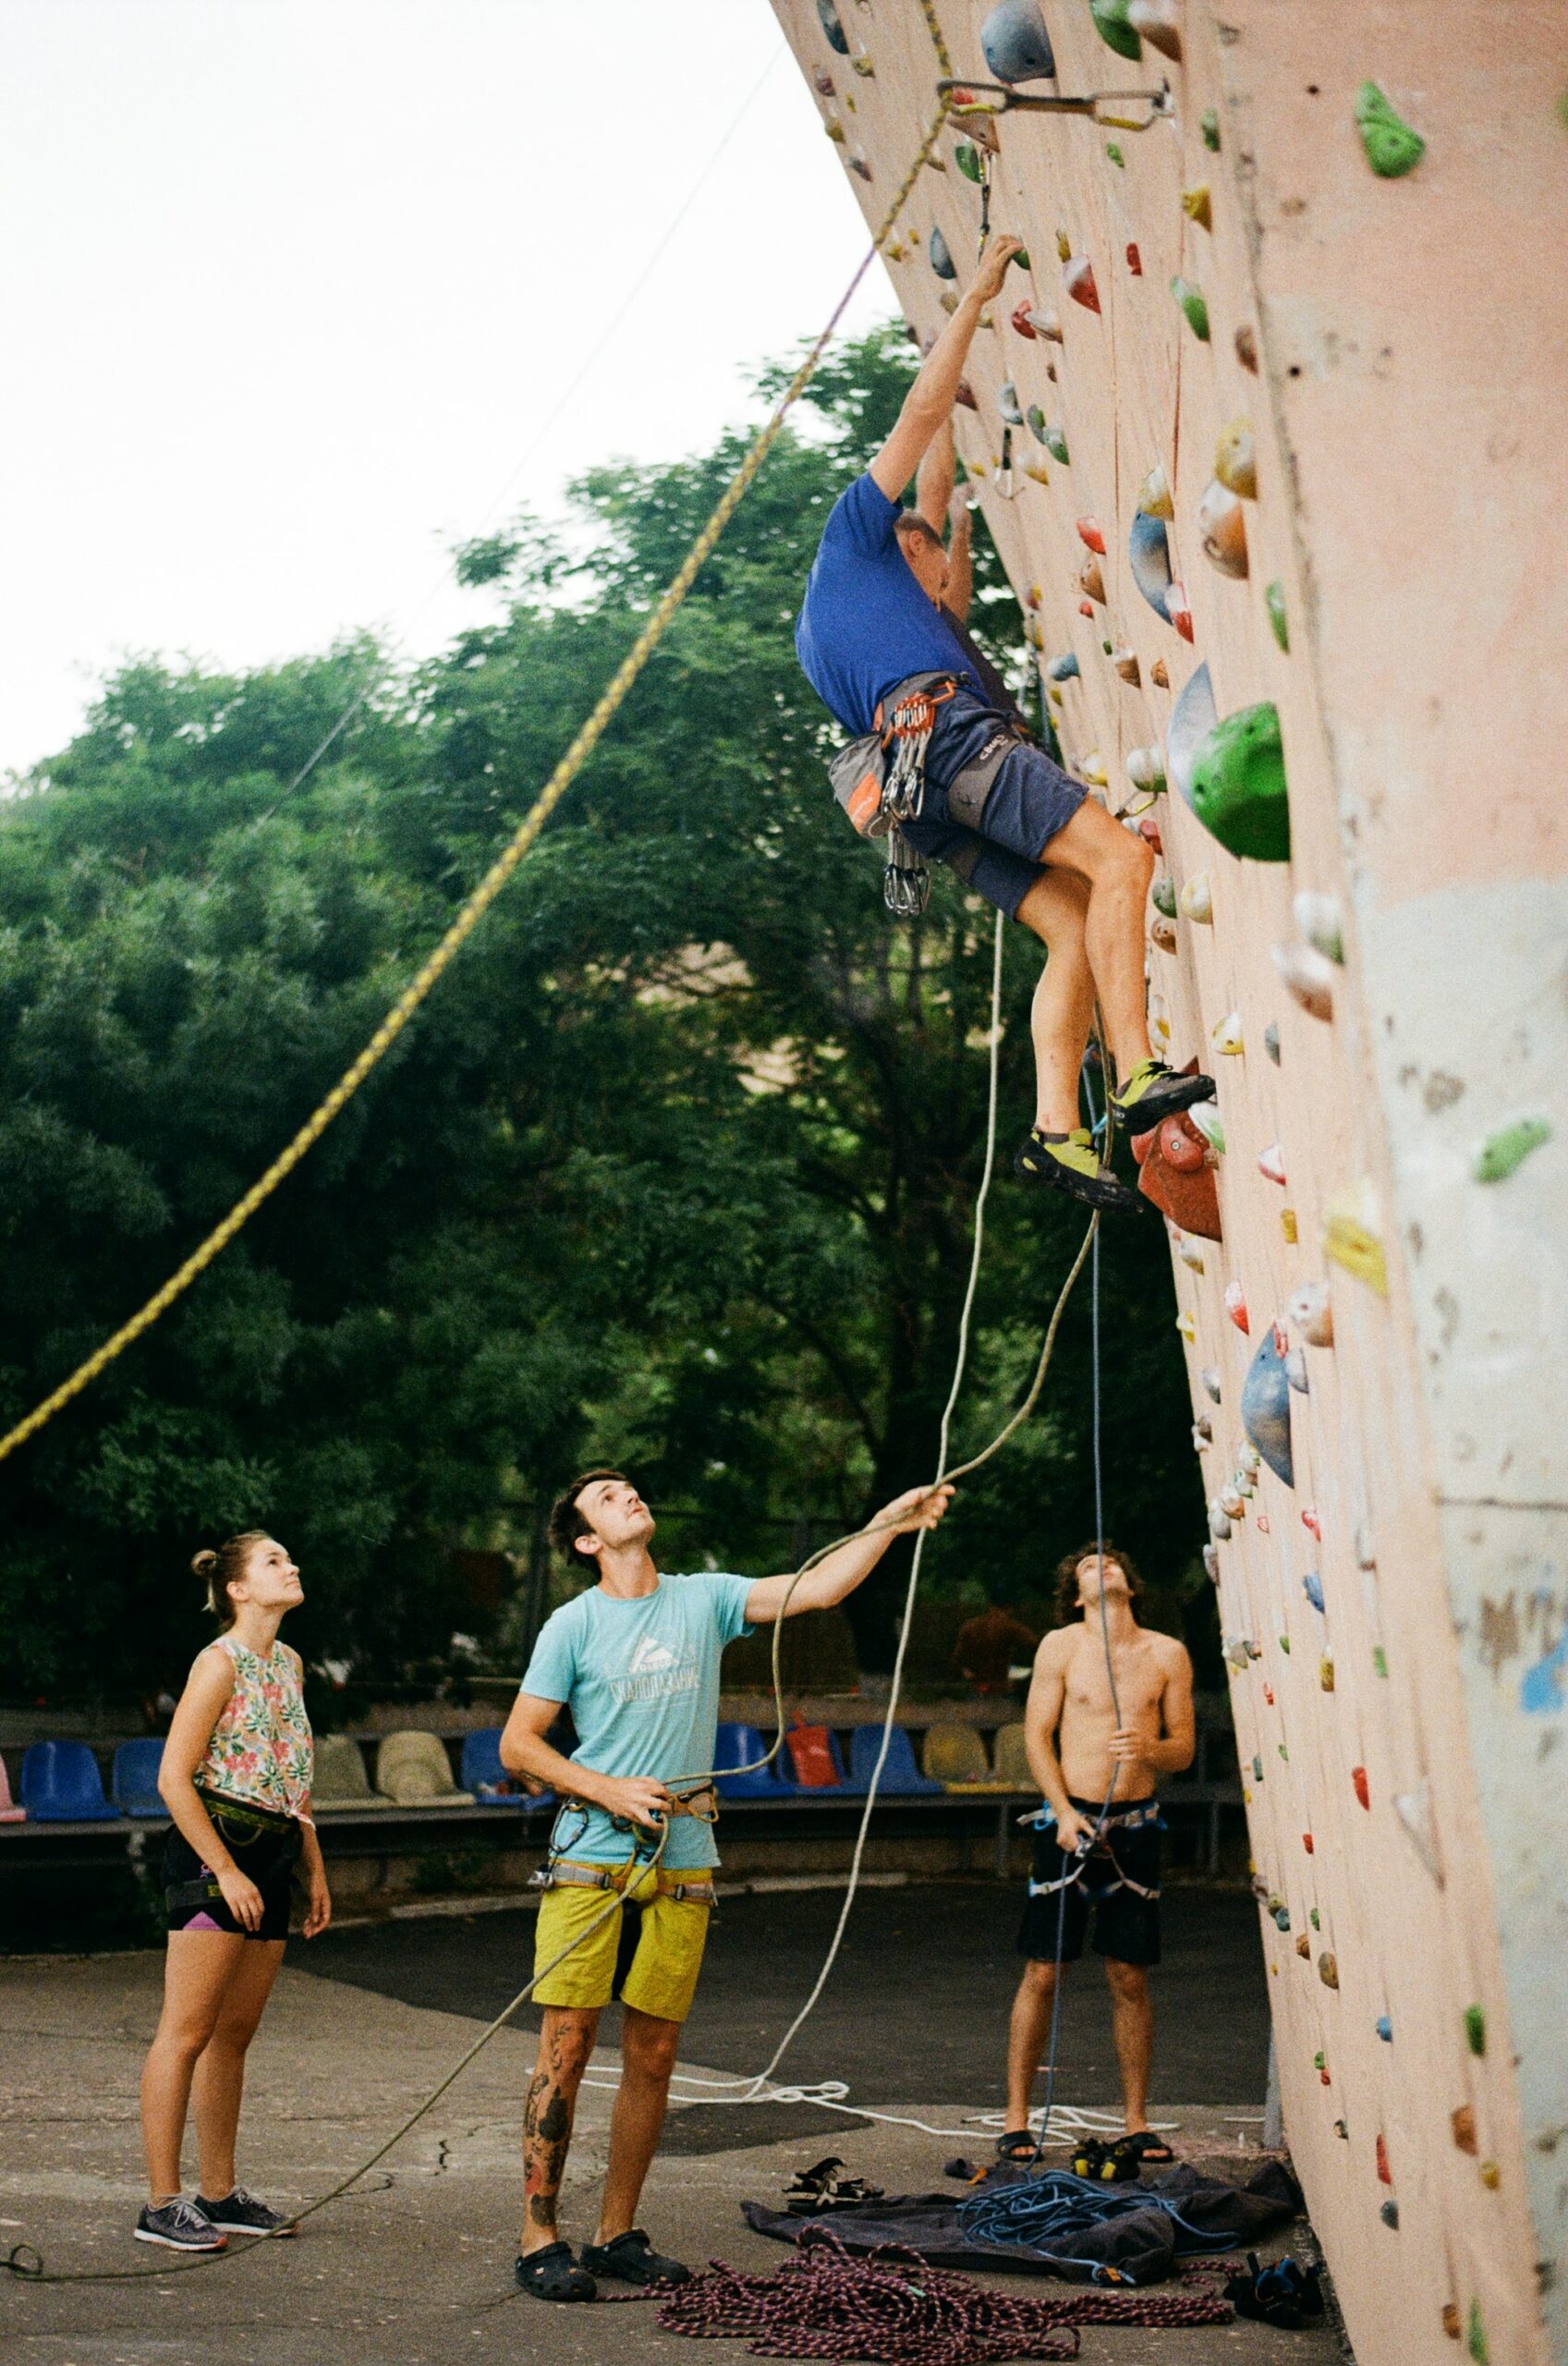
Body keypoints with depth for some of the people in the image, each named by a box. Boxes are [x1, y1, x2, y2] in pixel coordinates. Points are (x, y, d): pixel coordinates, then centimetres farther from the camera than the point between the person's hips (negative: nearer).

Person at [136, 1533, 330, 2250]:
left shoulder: (289, 1664, 15)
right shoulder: (220, 1663, -9)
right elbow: (174, 1778, -14)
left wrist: (314, 1869, 17)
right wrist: (227, 1872, -17)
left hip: (269, 1857, 8)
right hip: (213, 1850, -8)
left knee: (235, 2034, 11)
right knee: (187, 2032, -5)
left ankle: (220, 2195, 18)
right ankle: (161, 2205, -2)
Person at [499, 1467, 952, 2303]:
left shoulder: (703, 1600, 8)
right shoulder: (574, 1624, 0)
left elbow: (815, 1589, 0)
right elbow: (516, 1744, 1)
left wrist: (886, 1526, -10)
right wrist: (610, 1792, -10)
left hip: (682, 1861, 3)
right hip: (591, 1858, -3)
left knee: (653, 2054, 6)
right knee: (566, 2047, -5)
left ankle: (616, 2235, 17)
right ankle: (538, 2239, 3)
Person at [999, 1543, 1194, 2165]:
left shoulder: (1167, 1654, 6)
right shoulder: (1060, 1646, 1)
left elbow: (1183, 1746, 7)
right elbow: (1037, 1734, 0)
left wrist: (1149, 1750, -16)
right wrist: (1064, 1811, -11)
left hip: (1134, 1825, 2)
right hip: (1070, 1819, -1)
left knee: (1130, 1978, 5)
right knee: (1042, 1974, 0)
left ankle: (1136, 2122, 15)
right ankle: (1016, 2119, 8)